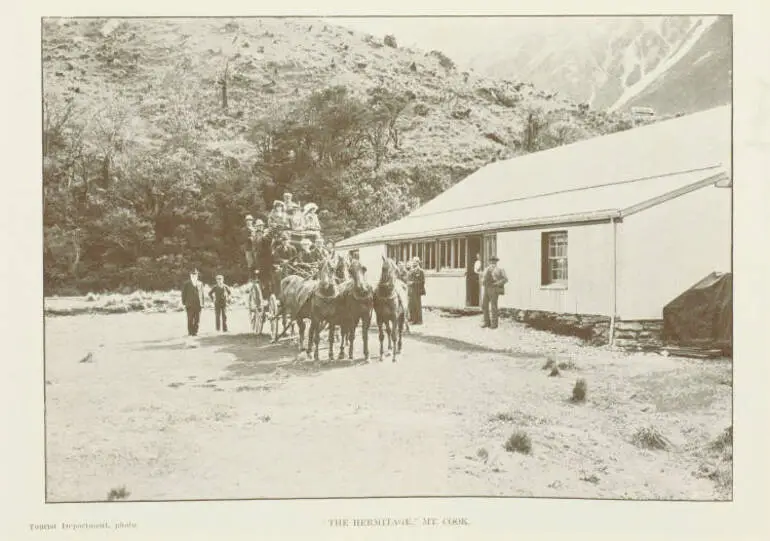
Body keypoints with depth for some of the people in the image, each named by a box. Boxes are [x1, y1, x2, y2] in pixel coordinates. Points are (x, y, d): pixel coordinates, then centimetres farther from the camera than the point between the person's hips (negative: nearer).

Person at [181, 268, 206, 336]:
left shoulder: (200, 284, 11)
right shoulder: (186, 284, 4)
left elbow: (202, 294, 12)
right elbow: (183, 294, 4)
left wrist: (202, 304, 6)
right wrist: (184, 304, -3)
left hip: (198, 305, 2)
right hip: (190, 305, -2)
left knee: (197, 320, 1)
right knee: (190, 320, -3)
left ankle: (195, 332, 9)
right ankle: (190, 332, 5)